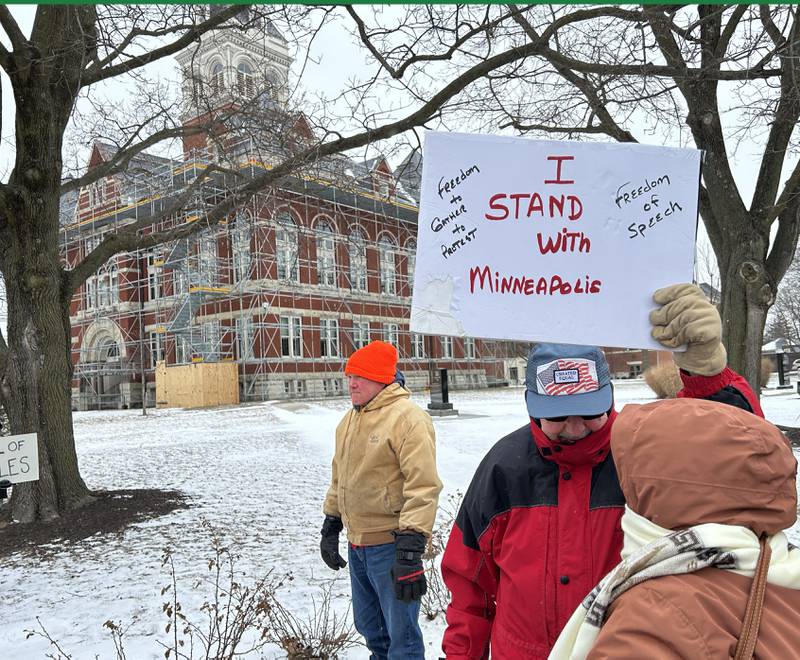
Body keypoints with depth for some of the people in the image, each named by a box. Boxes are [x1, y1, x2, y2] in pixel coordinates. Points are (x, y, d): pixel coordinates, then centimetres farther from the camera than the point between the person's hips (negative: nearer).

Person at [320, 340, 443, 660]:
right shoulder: (349, 420, 10)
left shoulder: (408, 418, -17)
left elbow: (423, 486, -23)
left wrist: (410, 551, -25)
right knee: (369, 627, 22)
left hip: (391, 545, -8)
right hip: (357, 545, 8)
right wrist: (330, 528, 21)